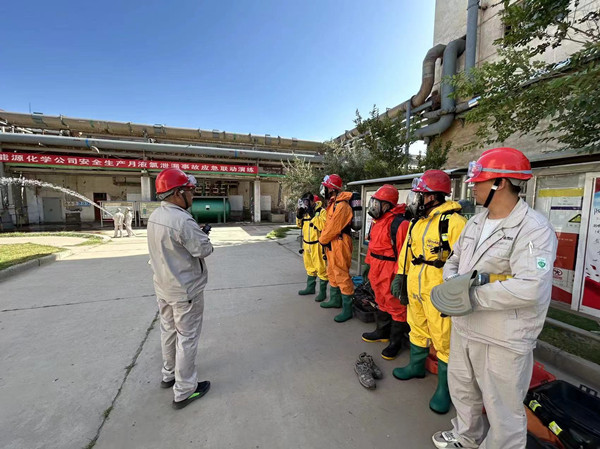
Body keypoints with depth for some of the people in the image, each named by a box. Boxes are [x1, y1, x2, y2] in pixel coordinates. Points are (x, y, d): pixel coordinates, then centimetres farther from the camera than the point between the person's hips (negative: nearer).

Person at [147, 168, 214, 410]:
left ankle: (169, 374, 43)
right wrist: (204, 236, -2)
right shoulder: (182, 220, -27)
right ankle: (184, 391, 22)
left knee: (168, 330, 23)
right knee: (187, 337, 6)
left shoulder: (155, 216, 2)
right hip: (185, 290, -9)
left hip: (163, 287, 9)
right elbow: (204, 249, -22)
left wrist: (198, 233, 0)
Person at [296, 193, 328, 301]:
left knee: (321, 268, -1)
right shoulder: (305, 212, 10)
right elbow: (300, 224, 17)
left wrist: (313, 215, -26)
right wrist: (299, 214, 1)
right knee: (310, 267, 20)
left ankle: (323, 291, 12)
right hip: (306, 244, 8)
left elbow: (323, 226, -25)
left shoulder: (321, 211, -12)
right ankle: (310, 287, 35)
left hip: (317, 244, -8)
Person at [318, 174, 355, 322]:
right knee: (332, 273, 21)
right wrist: (323, 239, 5)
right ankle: (335, 300, 38)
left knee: (342, 276, -4)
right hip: (331, 244, 11)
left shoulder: (341, 205, -19)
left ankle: (347, 309, 7)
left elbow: (333, 227, -21)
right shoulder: (332, 203, 14)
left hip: (339, 245, -11)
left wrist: (322, 240, -7)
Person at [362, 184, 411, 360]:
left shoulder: (399, 223, -20)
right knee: (381, 301, 23)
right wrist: (369, 264, 19)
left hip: (390, 271, -9)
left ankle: (396, 341, 23)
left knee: (396, 306, 6)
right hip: (377, 270, 10)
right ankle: (382, 331, 41)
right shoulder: (378, 221, 10)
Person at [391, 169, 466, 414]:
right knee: (417, 328, 23)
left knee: (443, 339, 6)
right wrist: (400, 275, 15)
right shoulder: (417, 221, 9)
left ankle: (444, 387, 27)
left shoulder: (453, 221, -16)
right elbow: (407, 249, 15)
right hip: (414, 286, 8)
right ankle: (417, 365, 45)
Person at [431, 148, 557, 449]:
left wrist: (471, 296, -24)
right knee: (462, 390, 28)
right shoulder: (475, 223, 6)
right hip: (463, 328, 8)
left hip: (503, 341, -8)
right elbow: (454, 261, 11)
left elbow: (531, 288, -30)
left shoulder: (533, 229, -19)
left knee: (503, 409, 14)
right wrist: (453, 283, -9)